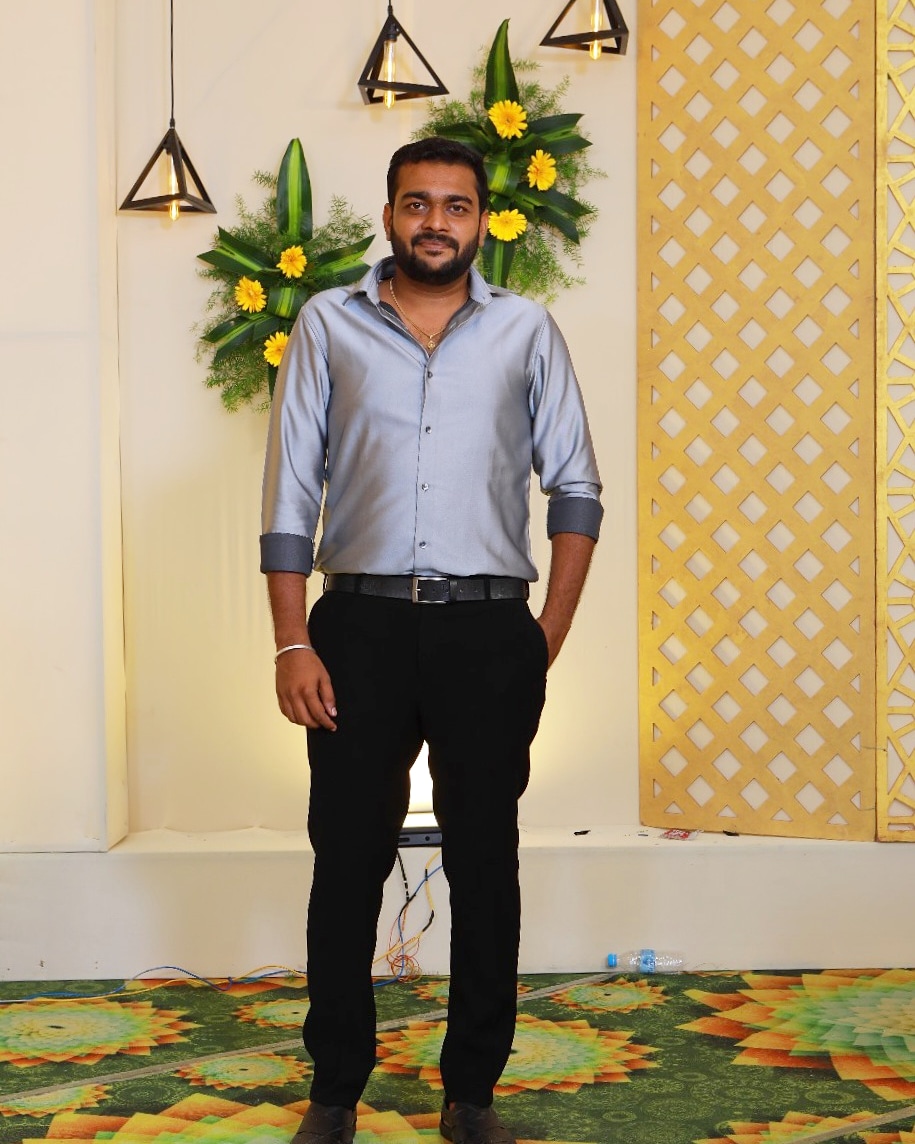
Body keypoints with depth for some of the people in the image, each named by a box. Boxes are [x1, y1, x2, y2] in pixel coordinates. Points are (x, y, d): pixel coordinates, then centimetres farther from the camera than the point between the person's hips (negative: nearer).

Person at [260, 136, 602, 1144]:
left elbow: (574, 484, 7)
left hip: (488, 627, 1)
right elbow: (290, 491, 3)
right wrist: (291, 644, -5)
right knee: (348, 858, 5)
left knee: (485, 861, 7)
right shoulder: (328, 323, 6)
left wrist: (549, 636, -1)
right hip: (360, 621, 0)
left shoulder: (527, 330, 8)